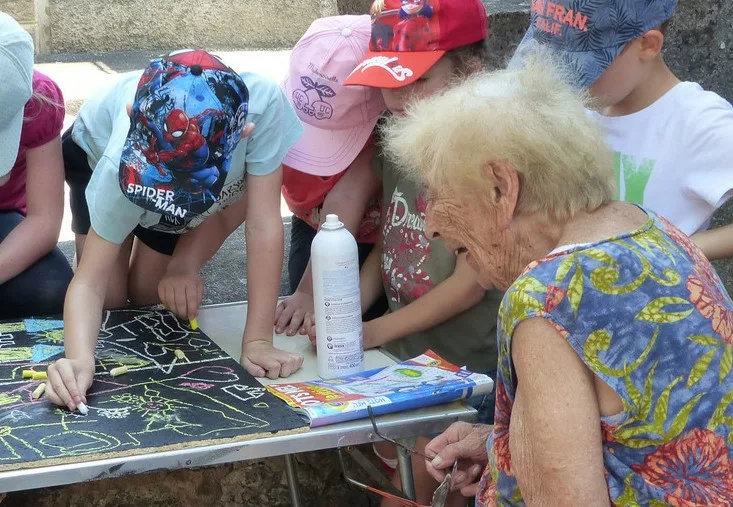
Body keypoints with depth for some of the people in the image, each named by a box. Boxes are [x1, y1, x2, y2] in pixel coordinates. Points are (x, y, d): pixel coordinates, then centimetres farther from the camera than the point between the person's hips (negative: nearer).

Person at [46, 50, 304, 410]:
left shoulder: (263, 106, -46)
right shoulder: (121, 161, -45)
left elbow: (264, 226, -40)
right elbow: (90, 282, -40)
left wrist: (257, 341, -40)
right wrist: (80, 359, -60)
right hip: (100, 146, -1)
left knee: (146, 294, -1)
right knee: (111, 298, -2)